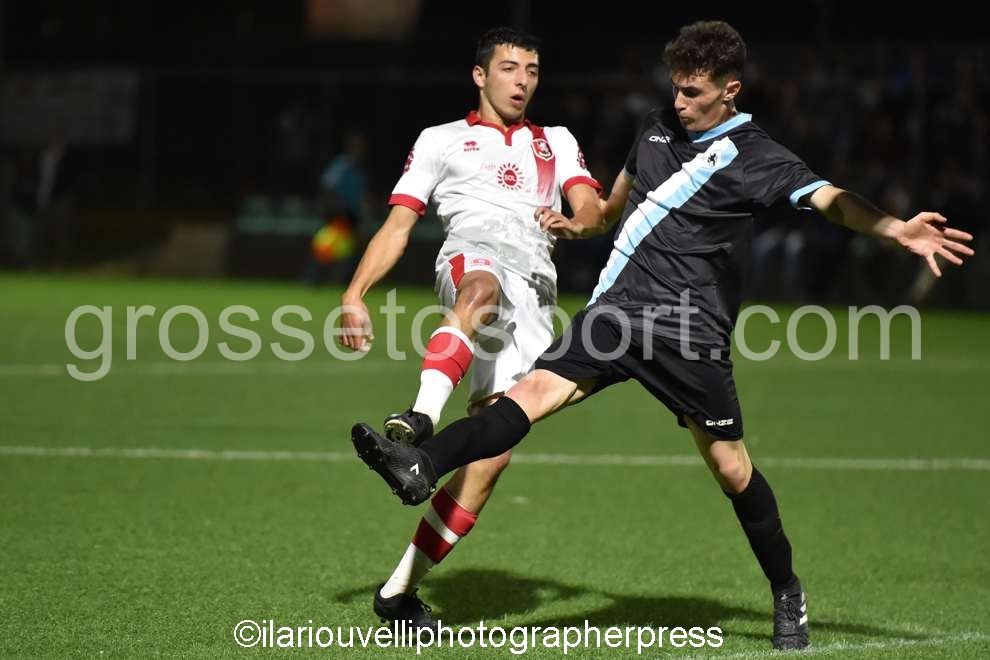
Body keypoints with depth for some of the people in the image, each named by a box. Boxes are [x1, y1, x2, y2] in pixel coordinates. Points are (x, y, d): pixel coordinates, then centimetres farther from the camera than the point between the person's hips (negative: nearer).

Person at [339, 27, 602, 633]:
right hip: (474, 256, -3)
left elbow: (590, 207, 14)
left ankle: (401, 588, -6)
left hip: (535, 294, 3)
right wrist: (356, 295, 3)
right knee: (483, 289, -44)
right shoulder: (442, 141, 24)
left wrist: (580, 222, -11)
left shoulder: (557, 143, 32)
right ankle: (422, 416, -69)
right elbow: (398, 224, 17)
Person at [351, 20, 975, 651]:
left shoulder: (757, 158, -5)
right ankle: (423, 467, -36)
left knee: (730, 466, 2)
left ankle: (789, 595, 20)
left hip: (689, 328, -4)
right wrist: (577, 224, 14)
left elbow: (832, 198, -19)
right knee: (535, 390, -17)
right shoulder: (660, 126, 14)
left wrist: (897, 230, -36)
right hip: (617, 309, 4)